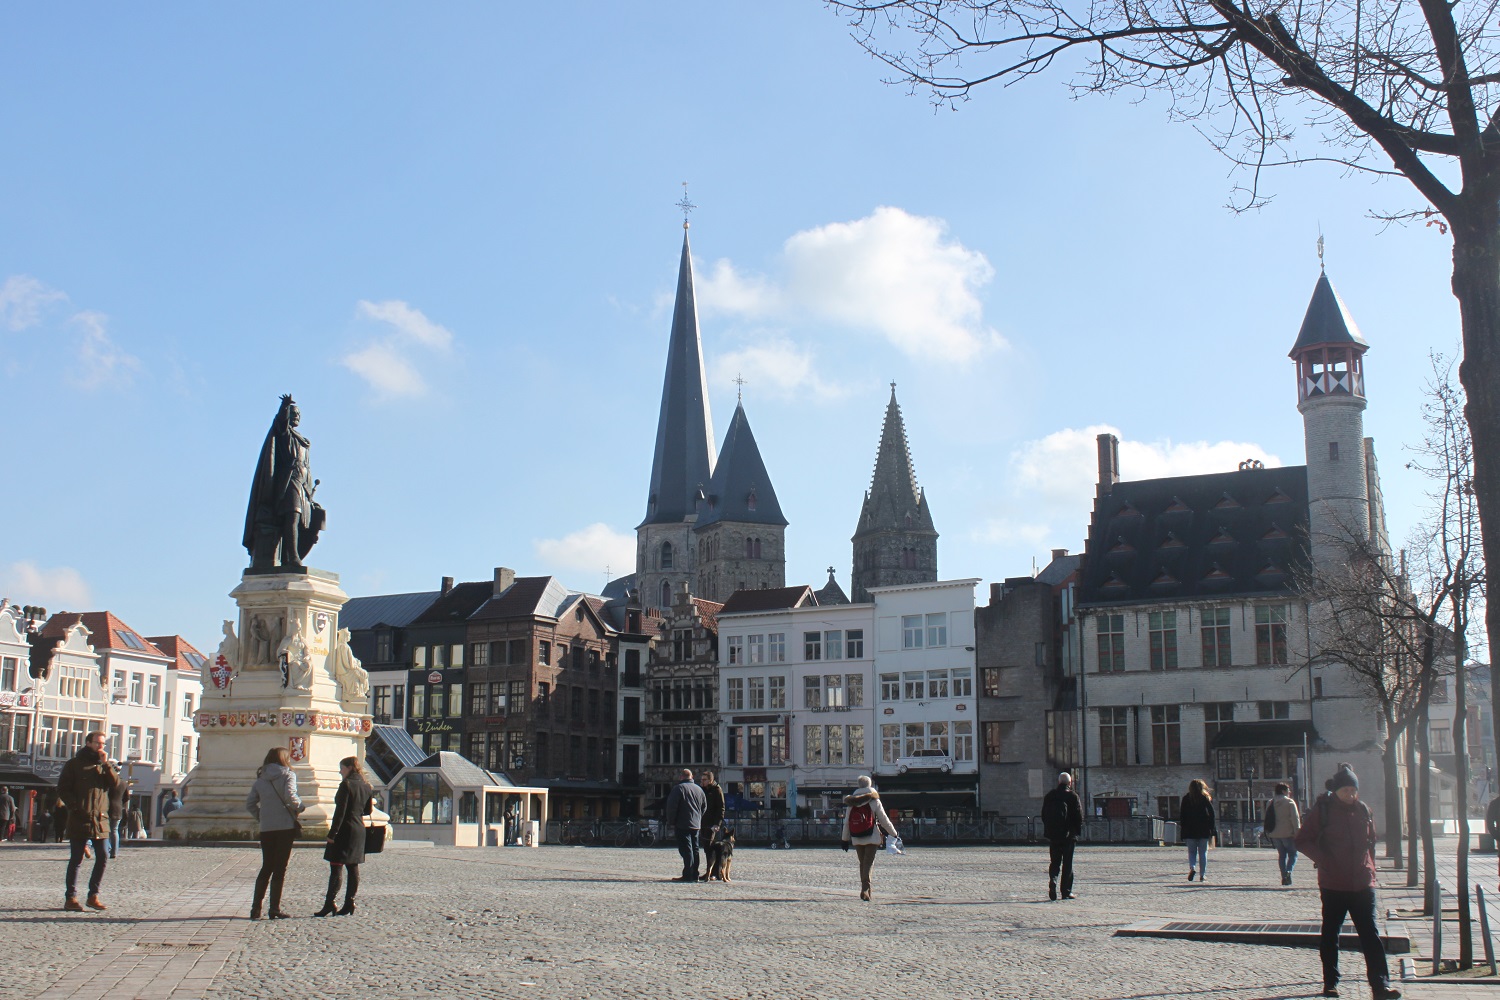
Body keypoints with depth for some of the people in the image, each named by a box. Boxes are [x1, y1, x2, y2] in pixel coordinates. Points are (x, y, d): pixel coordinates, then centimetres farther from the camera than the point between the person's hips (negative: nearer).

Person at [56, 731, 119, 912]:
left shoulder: (104, 765, 16)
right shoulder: (74, 764, 3)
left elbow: (115, 782, 1)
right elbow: (62, 789, -2)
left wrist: (105, 764, -8)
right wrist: (75, 806, -13)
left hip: (101, 819, 4)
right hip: (80, 820, -4)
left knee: (103, 857, 1)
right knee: (76, 859, 0)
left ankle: (94, 895, 10)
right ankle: (70, 898, 5)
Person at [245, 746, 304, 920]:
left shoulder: (260, 779, 12)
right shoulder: (287, 775, -2)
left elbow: (249, 803, 8)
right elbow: (290, 796, -18)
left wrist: (260, 817, 14)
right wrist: (300, 806, -1)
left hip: (266, 828, 4)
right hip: (285, 826, -4)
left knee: (266, 867, 13)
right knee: (279, 868, 0)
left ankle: (256, 908, 8)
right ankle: (275, 909, 0)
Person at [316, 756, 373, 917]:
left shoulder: (346, 785, -12)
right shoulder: (366, 786, 10)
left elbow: (340, 811, -16)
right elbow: (368, 810, 14)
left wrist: (332, 833, -15)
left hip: (345, 830, -8)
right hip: (359, 830, 8)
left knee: (336, 867, -8)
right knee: (353, 868, 8)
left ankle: (329, 903, -13)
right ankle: (349, 904, 8)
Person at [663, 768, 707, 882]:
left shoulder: (678, 788, -8)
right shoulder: (699, 789, 14)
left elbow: (671, 806, -12)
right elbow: (704, 806, 19)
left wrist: (672, 821, -3)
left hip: (683, 824, -7)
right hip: (696, 825, 7)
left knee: (686, 850, -8)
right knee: (694, 850, 11)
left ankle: (688, 875, -12)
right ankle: (694, 875, 13)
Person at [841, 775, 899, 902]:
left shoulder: (851, 803, 6)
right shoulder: (874, 801, -4)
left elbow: (846, 822, 8)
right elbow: (884, 820, -1)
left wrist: (845, 839, 15)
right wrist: (894, 834, 10)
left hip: (857, 839, 4)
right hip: (872, 838, -4)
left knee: (862, 863, 15)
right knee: (869, 863, -6)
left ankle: (865, 890, 19)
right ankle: (865, 889, -21)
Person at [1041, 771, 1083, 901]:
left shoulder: (1049, 796, 7)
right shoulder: (1072, 796, -5)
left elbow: (1044, 815, 10)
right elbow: (1079, 816, -7)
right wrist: (1078, 831, 3)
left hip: (1052, 835, 3)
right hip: (1068, 835, -3)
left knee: (1054, 861, 11)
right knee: (1067, 863, 4)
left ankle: (1052, 880, -14)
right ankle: (1066, 891, 3)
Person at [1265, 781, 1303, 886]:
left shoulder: (1271, 803, 11)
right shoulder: (1289, 802, -7)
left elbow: (1267, 819, 15)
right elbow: (1295, 818, -12)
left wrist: (1269, 832, 20)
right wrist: (1297, 833, -10)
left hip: (1274, 834, 5)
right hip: (1287, 833, -5)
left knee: (1282, 855, 13)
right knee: (1293, 854, 4)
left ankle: (1284, 876, 7)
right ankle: (1288, 871, -19)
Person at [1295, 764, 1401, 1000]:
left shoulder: (1363, 810, 7)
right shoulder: (1322, 810, -4)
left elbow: (1371, 842, 19)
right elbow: (1303, 840, 0)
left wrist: (1371, 869, 9)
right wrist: (1322, 859, -14)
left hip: (1362, 883, 2)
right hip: (1333, 884, -2)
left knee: (1371, 936, -4)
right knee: (1330, 935, 8)